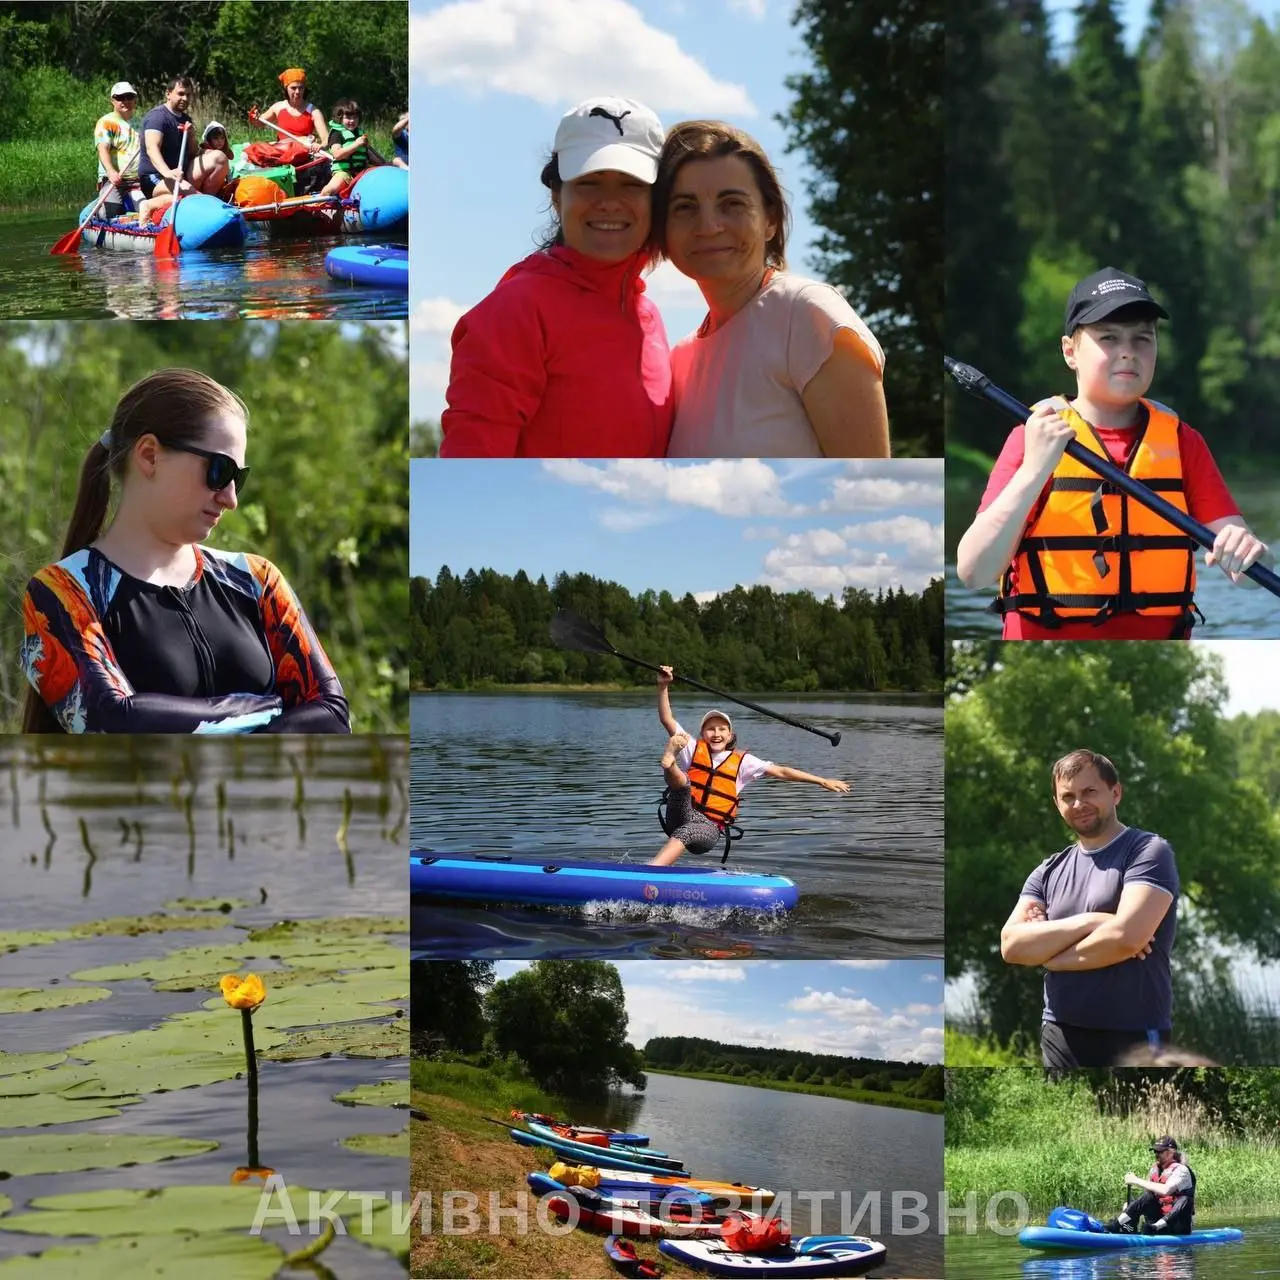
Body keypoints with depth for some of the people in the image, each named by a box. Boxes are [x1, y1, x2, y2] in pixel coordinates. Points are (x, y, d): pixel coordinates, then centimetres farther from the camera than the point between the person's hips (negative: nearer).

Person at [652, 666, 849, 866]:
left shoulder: (742, 762, 11)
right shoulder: (694, 749, 12)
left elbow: (781, 772, 8)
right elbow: (667, 720, 4)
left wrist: (823, 781, 3)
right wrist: (663, 686, -8)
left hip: (710, 828, -1)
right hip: (682, 816, 1)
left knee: (685, 832, -38)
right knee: (681, 779, -28)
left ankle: (652, 871, -57)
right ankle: (670, 765, -63)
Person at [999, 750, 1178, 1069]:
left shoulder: (1148, 851, -5)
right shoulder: (1049, 871, 13)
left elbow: (1126, 936, -19)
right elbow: (1012, 945, 0)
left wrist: (1047, 954, -4)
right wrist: (1088, 922, -14)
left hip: (1132, 1039, -6)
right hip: (1060, 1037, 6)